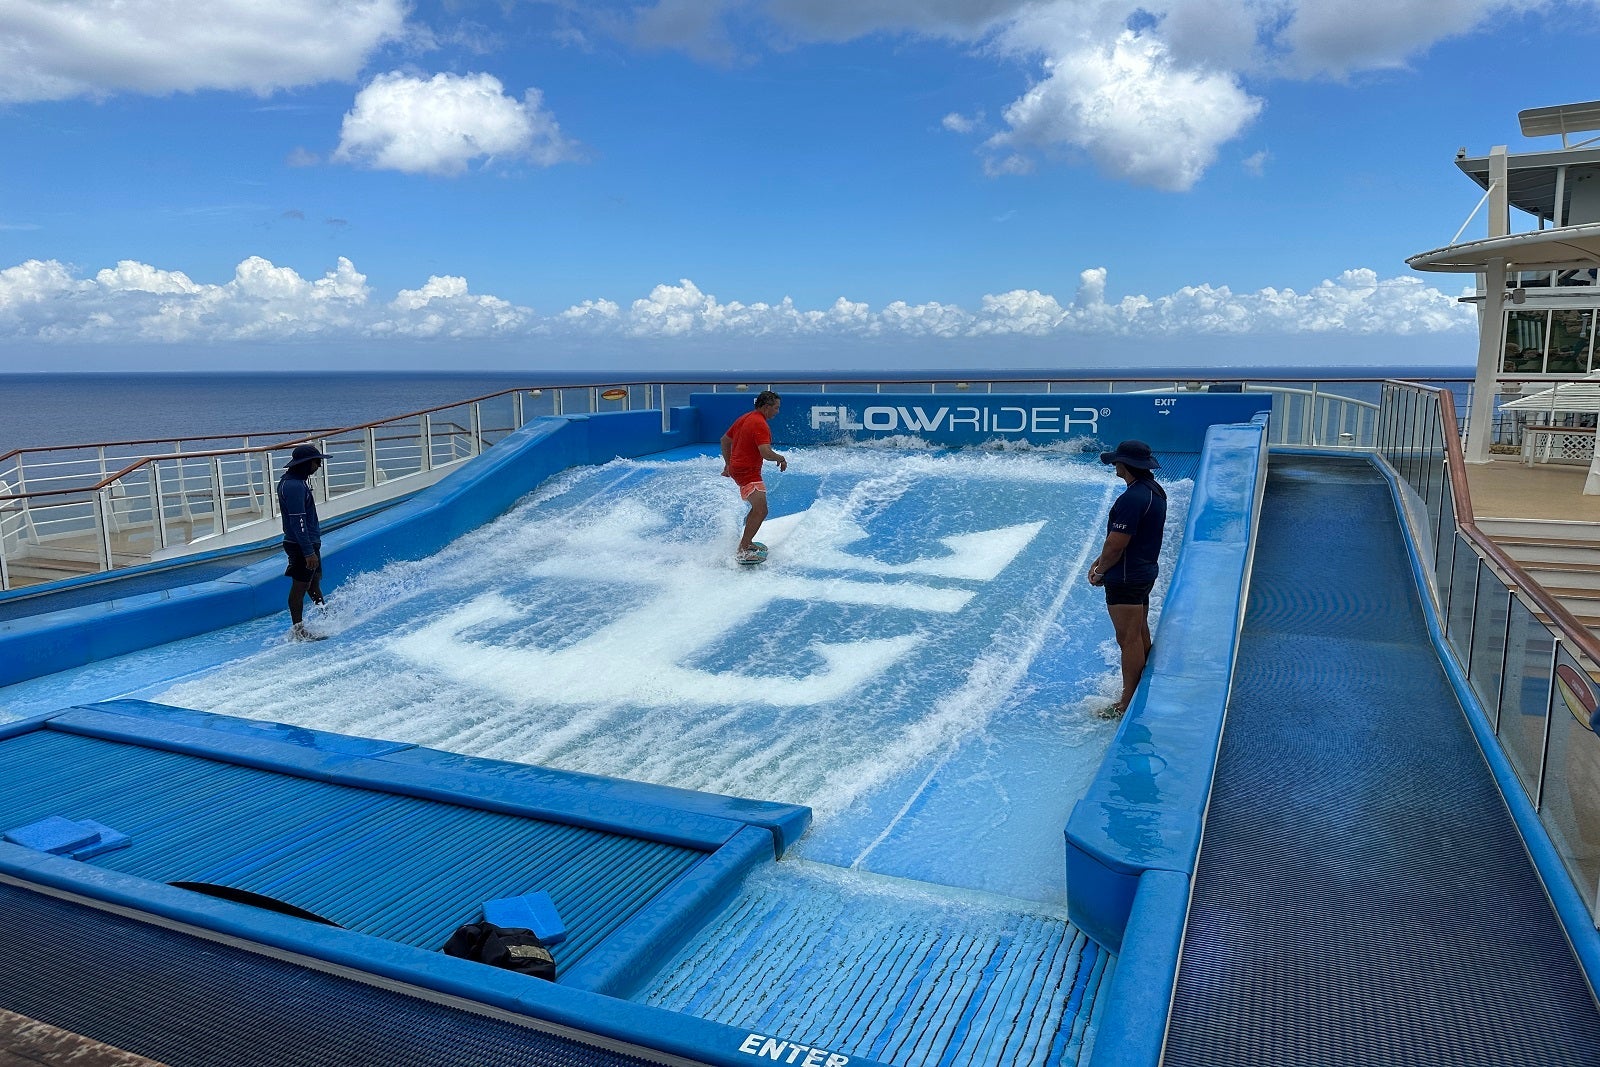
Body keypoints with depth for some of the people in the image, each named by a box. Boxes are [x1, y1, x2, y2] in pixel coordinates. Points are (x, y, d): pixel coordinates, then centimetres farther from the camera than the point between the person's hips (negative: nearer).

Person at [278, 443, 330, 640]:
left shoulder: (295, 481, 11)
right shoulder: (294, 486, -22)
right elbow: (298, 521, -26)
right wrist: (308, 552, -27)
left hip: (309, 542, 10)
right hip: (301, 546, -10)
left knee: (314, 580, 22)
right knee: (300, 586, -3)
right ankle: (297, 630, 3)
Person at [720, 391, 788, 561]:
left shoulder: (745, 418, 13)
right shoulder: (760, 424, -18)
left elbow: (725, 440, 21)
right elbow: (766, 453, -27)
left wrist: (728, 464, 27)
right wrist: (781, 459, -8)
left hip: (736, 468, 11)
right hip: (748, 472, -11)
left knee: (757, 509, 24)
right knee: (761, 511, -17)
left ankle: (746, 542, 32)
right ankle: (742, 551, -23)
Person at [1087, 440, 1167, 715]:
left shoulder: (1132, 498, -26)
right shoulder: (1154, 489, 7)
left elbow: (1116, 544, -24)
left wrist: (1100, 572, -8)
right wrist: (1102, 559, 12)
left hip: (1126, 578, -11)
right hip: (1146, 571, 11)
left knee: (1128, 639, -3)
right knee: (1140, 634, 19)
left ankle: (1127, 704, 5)